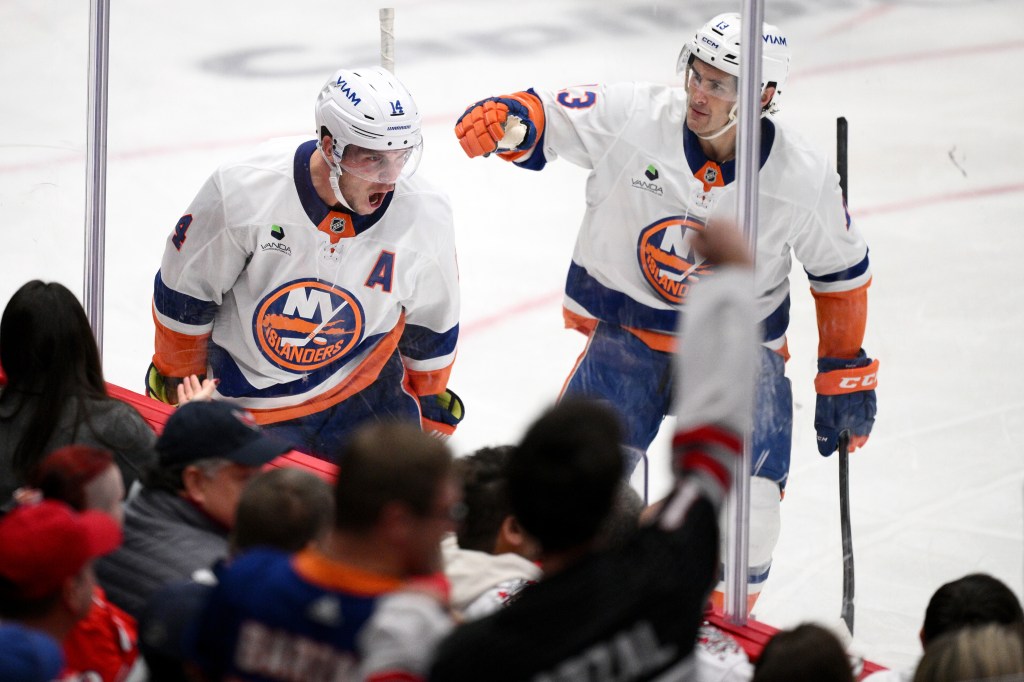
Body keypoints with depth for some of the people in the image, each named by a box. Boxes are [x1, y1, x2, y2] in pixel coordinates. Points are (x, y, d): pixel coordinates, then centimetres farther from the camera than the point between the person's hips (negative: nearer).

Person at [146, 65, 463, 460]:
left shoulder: (425, 217, -17)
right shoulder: (242, 191, -24)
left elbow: (431, 333, 2)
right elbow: (183, 295, -7)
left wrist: (432, 409, 13)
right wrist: (175, 381, 4)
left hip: (364, 393, 2)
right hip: (251, 405, -2)